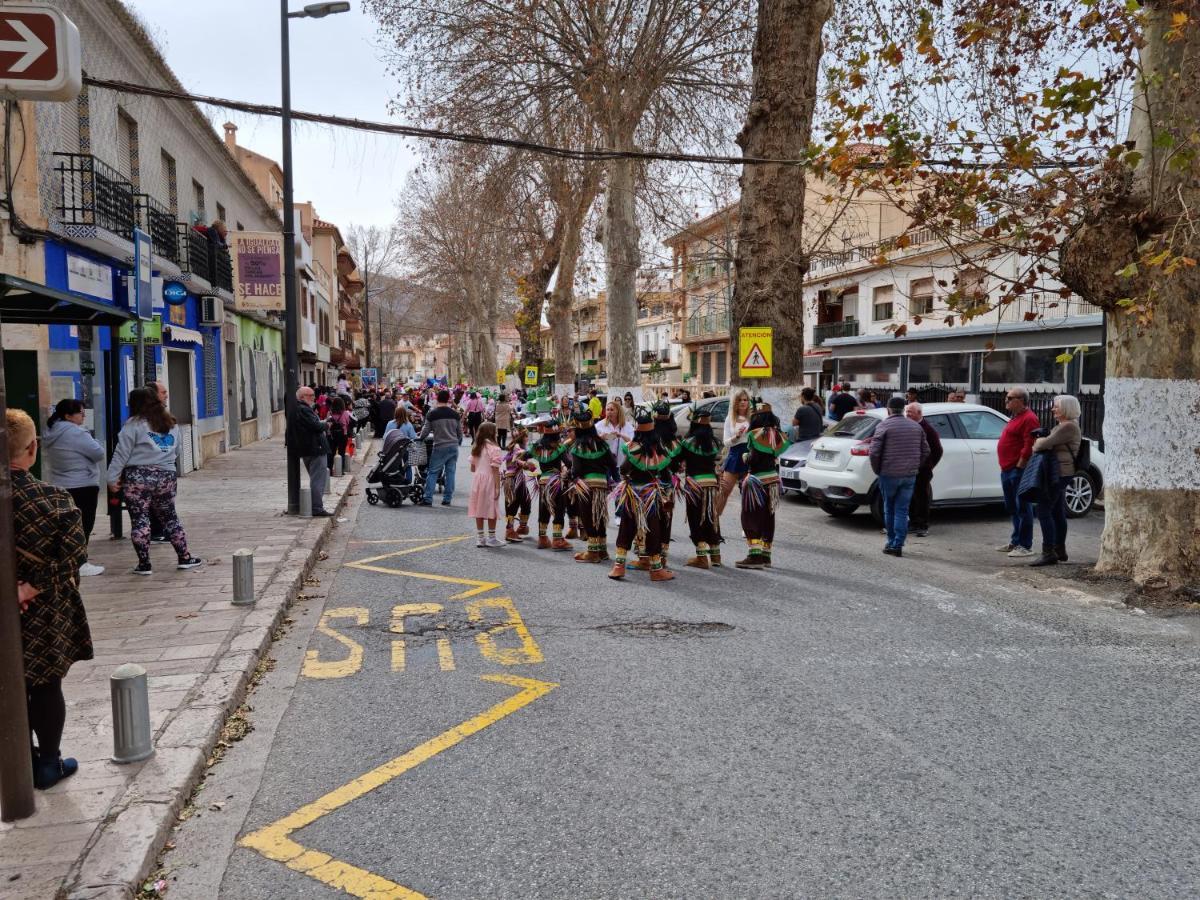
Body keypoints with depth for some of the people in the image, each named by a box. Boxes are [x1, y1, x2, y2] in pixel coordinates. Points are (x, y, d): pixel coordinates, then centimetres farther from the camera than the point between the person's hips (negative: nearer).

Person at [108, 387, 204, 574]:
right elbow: (176, 452, 17)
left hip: (137, 478, -5)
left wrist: (113, 478, -4)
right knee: (170, 518, 16)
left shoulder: (134, 424, -6)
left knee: (140, 520, 3)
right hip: (166, 477, 5)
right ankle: (185, 558, 17)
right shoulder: (172, 424, 12)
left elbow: (121, 454, -8)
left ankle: (144, 564, 6)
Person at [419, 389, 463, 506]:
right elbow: (460, 432, 11)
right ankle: (447, 499, 9)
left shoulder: (432, 413, -7)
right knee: (450, 472, 8)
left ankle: (428, 498, -2)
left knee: (433, 472, 2)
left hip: (440, 447, -3)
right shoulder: (454, 414, 5)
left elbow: (426, 430, -3)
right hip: (454, 446, 3)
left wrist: (421, 438, 18)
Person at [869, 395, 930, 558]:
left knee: (889, 510, 12)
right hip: (910, 475, 3)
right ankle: (898, 546, 3)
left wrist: (877, 470, 1)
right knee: (902, 511, 6)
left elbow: (874, 451, -13)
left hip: (889, 475, -3)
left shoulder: (884, 425, -7)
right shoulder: (916, 426, 9)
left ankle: (892, 543, 17)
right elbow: (925, 451, 11)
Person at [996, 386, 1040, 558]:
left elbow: (1029, 446, -20)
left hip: (1018, 471, -10)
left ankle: (1025, 546, -2)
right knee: (1012, 508, 15)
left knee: (1022, 508, -6)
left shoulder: (1029, 418, -12)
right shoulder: (1016, 417, 20)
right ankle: (1015, 542, 23)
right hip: (1008, 470, 10)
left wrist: (1019, 467, -19)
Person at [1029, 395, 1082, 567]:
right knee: (1057, 512, 15)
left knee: (1044, 510, -12)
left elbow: (1047, 443, -20)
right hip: (1060, 474, 11)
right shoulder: (1062, 425, 18)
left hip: (1060, 474, -11)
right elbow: (1049, 442, 24)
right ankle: (1060, 550, 23)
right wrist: (1041, 442, 2)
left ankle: (1048, 553, -12)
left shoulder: (1068, 427, -16)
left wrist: (1036, 446, 1)